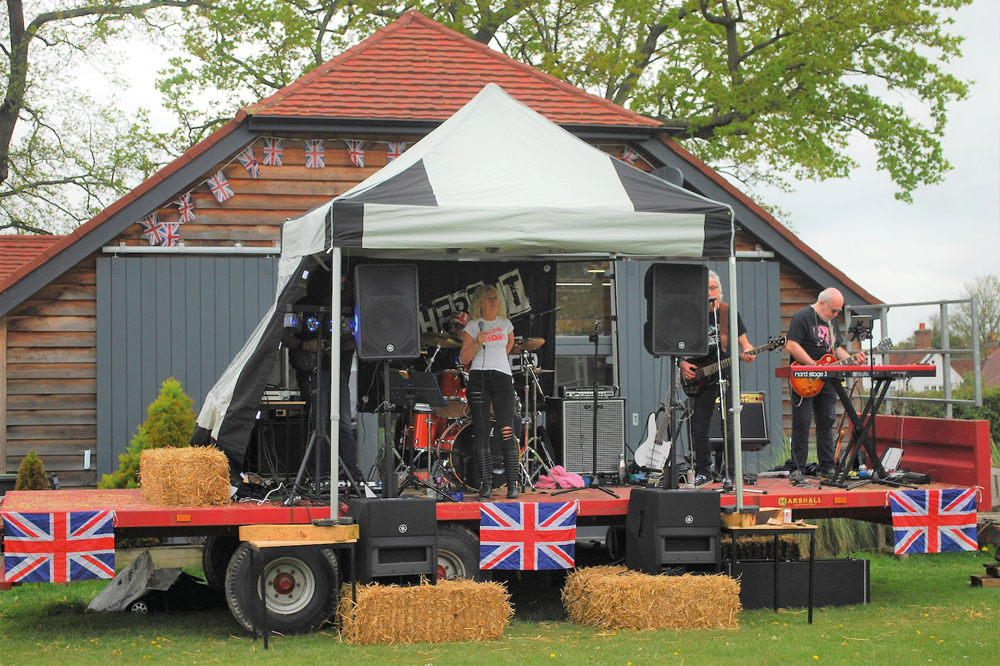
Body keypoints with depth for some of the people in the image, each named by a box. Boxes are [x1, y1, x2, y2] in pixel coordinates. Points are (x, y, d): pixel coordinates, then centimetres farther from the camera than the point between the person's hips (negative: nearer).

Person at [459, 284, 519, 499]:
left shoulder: (505, 324, 13)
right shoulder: (472, 326, 5)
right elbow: (464, 358, -1)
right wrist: (477, 343, -15)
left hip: (503, 378, 1)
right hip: (479, 379, -1)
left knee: (507, 431, -8)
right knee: (481, 432, -4)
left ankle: (512, 484, -6)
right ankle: (486, 483, 0)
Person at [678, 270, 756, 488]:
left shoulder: (729, 312, 2)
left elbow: (743, 342, 5)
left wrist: (747, 352, -16)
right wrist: (682, 364, -6)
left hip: (727, 374, -2)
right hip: (700, 378, 2)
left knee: (729, 426, -8)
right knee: (699, 428, 4)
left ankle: (729, 474, -1)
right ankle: (703, 472, 19)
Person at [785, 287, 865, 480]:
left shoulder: (832, 321, 16)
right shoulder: (802, 317, -9)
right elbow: (791, 345, -18)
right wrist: (814, 365, -20)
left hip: (827, 381, 7)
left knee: (826, 424, 9)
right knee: (802, 424, -5)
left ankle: (827, 467, 16)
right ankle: (797, 469, -1)